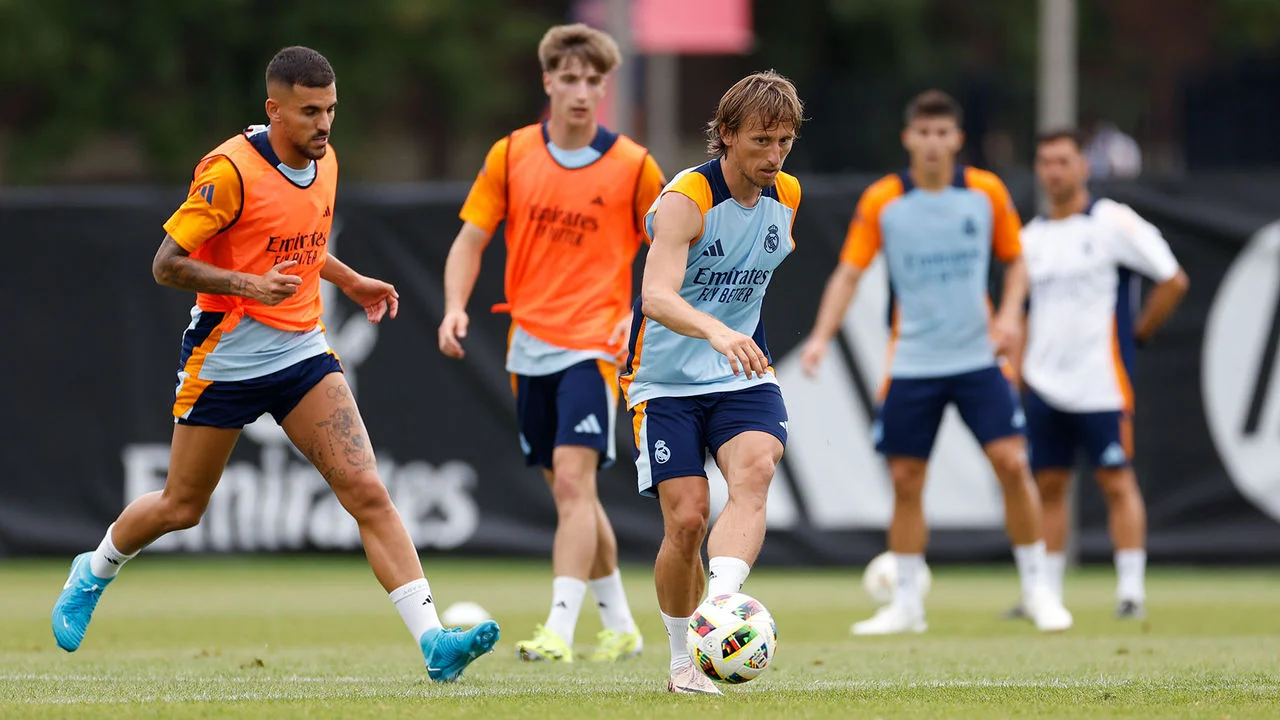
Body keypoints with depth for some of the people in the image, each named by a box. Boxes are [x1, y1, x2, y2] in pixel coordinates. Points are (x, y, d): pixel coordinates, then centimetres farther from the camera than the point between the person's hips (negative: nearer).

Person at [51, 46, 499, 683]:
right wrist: (247, 284, -28)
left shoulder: (323, 160, 5)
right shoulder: (230, 170, -18)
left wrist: (351, 282, 19)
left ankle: (432, 642, -20)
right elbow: (166, 264, -17)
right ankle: (93, 575, 42)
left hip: (302, 350, 5)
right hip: (225, 358, -5)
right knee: (181, 508, 11)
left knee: (367, 491, -12)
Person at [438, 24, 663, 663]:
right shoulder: (511, 155, 2)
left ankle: (560, 631, -24)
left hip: (594, 346, -4)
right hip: (530, 347, 4)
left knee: (573, 478, -19)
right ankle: (620, 628, 25)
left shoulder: (632, 166, -5)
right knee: (567, 491, 11)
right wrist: (456, 306, -11)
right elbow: (471, 239, 5)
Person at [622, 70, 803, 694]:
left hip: (743, 377, 4)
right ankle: (684, 661, 9)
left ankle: (721, 605, -44)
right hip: (667, 380, -4)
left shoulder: (786, 196, 2)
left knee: (752, 477, -25)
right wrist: (716, 332, -51)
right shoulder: (685, 199, -18)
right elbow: (657, 296, -34)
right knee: (686, 519, -10)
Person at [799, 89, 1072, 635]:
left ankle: (1036, 589, 3)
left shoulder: (987, 192, -2)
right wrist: (822, 335, -16)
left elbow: (1014, 260, 9)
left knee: (1011, 463, -11)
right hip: (911, 362, 0)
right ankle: (907, 605, 14)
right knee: (905, 481, 1)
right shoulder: (881, 201, -5)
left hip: (977, 358, 0)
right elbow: (849, 272, -3)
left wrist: (1009, 314, -8)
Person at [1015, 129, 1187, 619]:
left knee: (1117, 482, -7)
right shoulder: (1031, 238, 13)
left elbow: (1173, 282, -3)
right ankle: (1046, 593, 12)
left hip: (1102, 381, -6)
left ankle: (1131, 588, -6)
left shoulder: (1113, 223, -5)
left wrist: (1137, 334, -2)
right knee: (1048, 485, 7)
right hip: (1044, 385, 6)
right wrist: (1018, 371, 13)